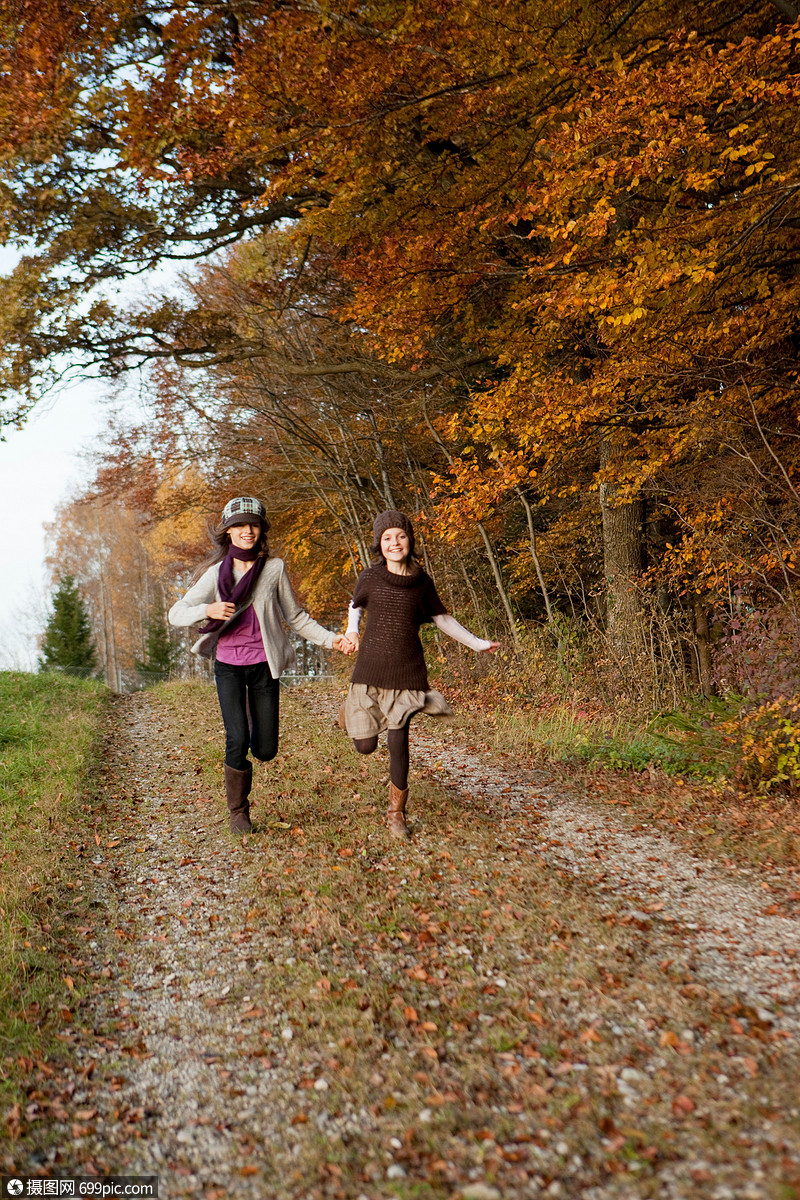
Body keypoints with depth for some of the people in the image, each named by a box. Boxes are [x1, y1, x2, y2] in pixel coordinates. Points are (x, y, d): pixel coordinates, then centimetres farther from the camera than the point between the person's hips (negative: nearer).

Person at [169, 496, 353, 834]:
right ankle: (238, 811, 11)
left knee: (265, 750, 3)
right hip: (228, 665, -1)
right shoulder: (217, 573, -1)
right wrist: (208, 610, -23)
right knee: (237, 740, -12)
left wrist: (331, 640, -5)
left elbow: (295, 617, 6)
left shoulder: (274, 568, -1)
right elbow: (176, 614, -3)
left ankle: (256, 719, 40)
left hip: (263, 664, 1)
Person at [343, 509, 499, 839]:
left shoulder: (422, 581, 1)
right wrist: (351, 631, -1)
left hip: (407, 672, 0)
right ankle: (353, 709, 40)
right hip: (370, 670, 0)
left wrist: (478, 643, 15)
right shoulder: (370, 577, -4)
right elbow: (355, 605, 18)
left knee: (398, 741, -8)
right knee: (365, 746, 3)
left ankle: (396, 813, 13)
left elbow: (442, 618, 15)